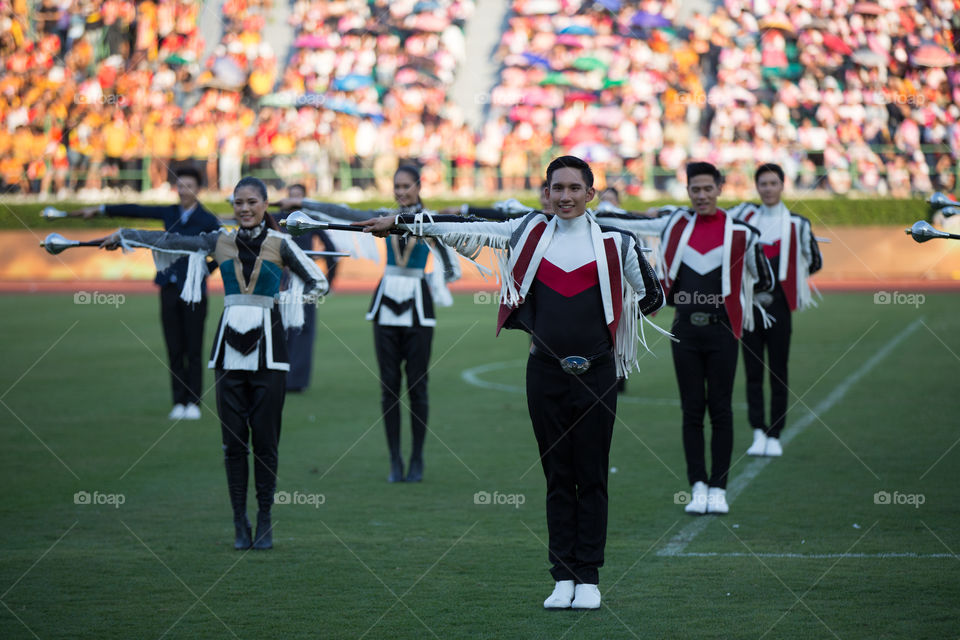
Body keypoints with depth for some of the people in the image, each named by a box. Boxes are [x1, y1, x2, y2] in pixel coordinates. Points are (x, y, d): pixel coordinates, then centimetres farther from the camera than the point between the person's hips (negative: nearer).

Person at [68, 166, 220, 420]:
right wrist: (100, 210, 12)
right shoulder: (170, 213, 11)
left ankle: (194, 403, 3)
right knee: (175, 350, 4)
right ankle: (179, 402, 8)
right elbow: (135, 211, 12)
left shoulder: (207, 221, -3)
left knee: (194, 350, -2)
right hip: (169, 289, 4)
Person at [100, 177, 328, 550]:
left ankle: (264, 524, 7)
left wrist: (286, 301, -5)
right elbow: (169, 242, 17)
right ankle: (240, 526, 7)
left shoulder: (279, 244, 2)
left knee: (265, 439, -2)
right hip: (230, 349, 2)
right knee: (233, 440, 1)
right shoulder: (219, 242, 9)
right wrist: (123, 236, 23)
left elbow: (318, 283, 7)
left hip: (268, 348, -2)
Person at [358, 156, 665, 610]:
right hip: (546, 372, 2)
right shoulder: (529, 232, 6)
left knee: (591, 478, 1)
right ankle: (563, 578, 10)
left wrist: (599, 317, 3)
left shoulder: (614, 241, 1)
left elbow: (652, 297, 10)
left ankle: (588, 578, 7)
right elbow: (463, 228, 9)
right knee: (558, 477, 5)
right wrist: (400, 222, 9)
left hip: (596, 374, -2)